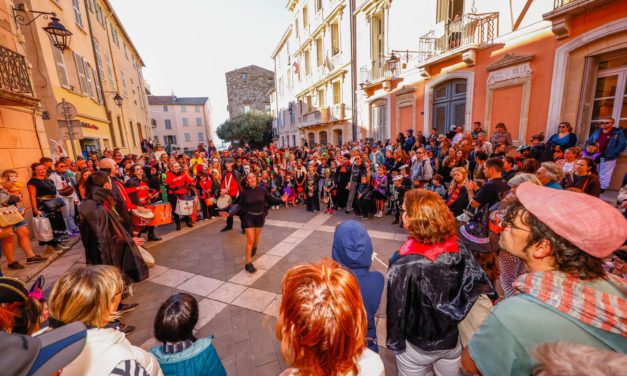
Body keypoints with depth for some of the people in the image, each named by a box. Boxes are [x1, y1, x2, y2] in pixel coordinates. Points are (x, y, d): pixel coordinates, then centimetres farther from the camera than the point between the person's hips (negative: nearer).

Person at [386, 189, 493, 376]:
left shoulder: (403, 265, -32)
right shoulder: (459, 250, -19)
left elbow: (397, 310, -21)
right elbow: (478, 288, -7)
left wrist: (394, 343, -4)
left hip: (417, 346, -3)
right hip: (452, 340, 4)